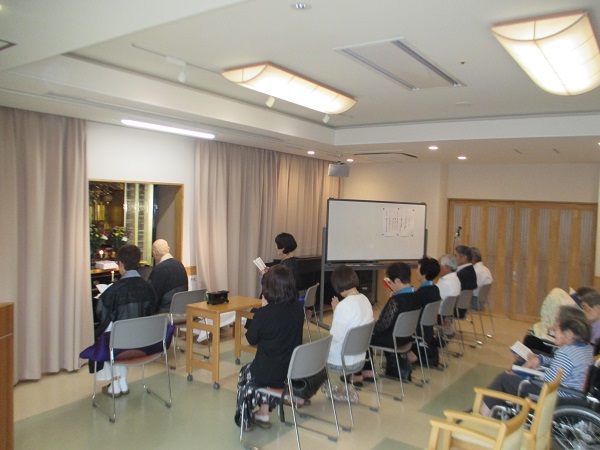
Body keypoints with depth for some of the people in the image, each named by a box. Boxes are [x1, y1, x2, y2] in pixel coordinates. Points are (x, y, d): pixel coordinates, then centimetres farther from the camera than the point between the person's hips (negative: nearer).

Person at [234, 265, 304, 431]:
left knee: (245, 374, 29)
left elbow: (251, 339, -5)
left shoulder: (264, 313, -23)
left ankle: (245, 419, 41)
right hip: (294, 371, 5)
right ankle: (263, 414, 41)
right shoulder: (298, 309, -7)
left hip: (271, 374, -4)